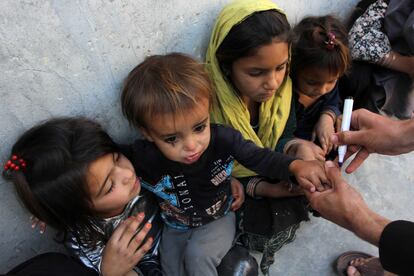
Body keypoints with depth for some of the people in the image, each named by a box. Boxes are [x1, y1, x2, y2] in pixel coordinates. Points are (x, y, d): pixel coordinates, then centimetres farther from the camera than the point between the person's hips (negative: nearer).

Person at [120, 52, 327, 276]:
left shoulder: (222, 139, -30)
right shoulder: (143, 158, -31)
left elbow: (258, 157, -18)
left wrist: (295, 166, -34)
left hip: (218, 219, -1)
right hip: (176, 227, 2)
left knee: (197, 254, -26)